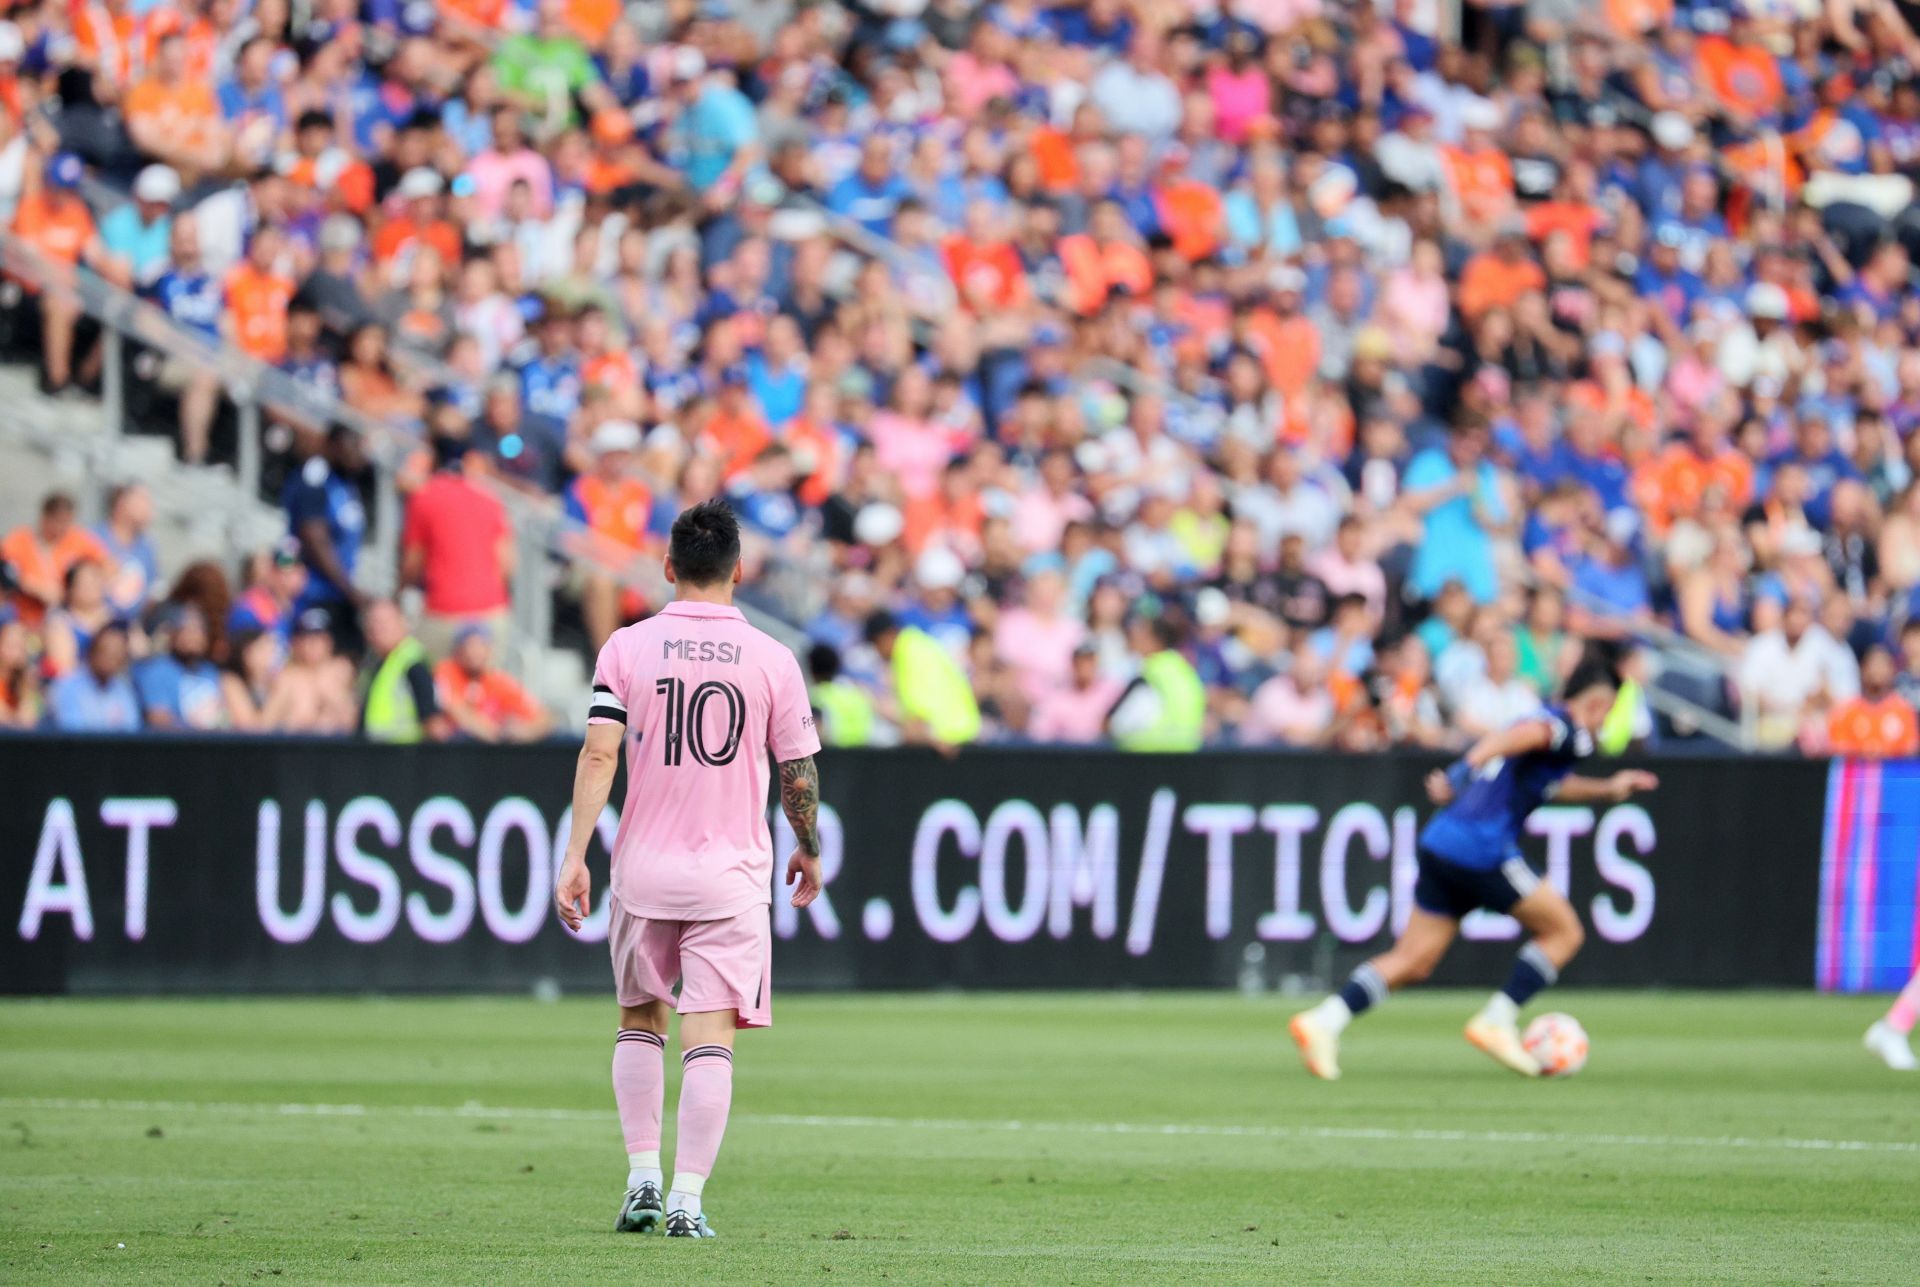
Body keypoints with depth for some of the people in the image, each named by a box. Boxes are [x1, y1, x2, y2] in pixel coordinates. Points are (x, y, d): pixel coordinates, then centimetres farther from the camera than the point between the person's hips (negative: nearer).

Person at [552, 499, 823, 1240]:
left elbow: (599, 753, -9)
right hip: (730, 872, -1)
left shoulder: (627, 647, -1)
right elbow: (798, 772, 2)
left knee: (640, 1020, 19)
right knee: (709, 1039, -3)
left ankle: (643, 1178, 11)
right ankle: (687, 1200, -10)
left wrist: (575, 855, -9)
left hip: (643, 869, 1)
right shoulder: (770, 659, -2)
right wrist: (809, 851, 19)